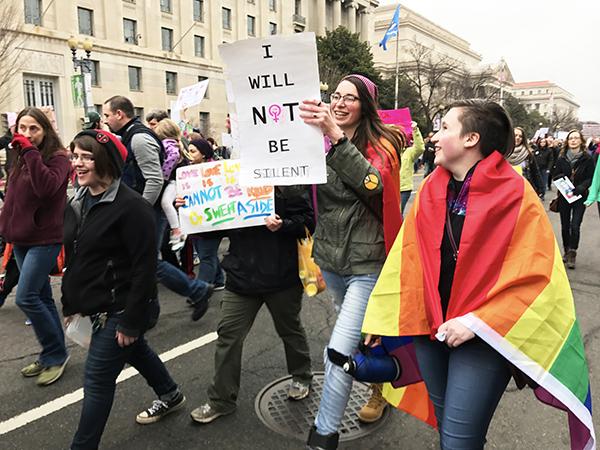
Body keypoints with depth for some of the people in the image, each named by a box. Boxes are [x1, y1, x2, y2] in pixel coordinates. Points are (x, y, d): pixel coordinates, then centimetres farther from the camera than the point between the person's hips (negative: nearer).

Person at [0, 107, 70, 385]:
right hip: (22, 238, 8)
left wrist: (31, 152, -24)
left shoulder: (58, 157, -9)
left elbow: (47, 188, -28)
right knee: (41, 298, 12)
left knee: (26, 297, -12)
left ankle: (55, 354, 4)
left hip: (45, 238, -8)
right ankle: (52, 355, 22)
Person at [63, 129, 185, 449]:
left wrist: (131, 321, -21)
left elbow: (145, 267, -22)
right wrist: (70, 305, 14)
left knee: (97, 381, 1)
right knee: (135, 352, 26)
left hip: (121, 310, -9)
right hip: (97, 307, 9)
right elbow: (73, 260, 14)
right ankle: (170, 396, 49)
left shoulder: (131, 206, -21)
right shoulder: (77, 203, 6)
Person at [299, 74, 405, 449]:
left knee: (340, 352, -9)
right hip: (331, 259, 6)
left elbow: (372, 183, -31)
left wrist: (337, 136, -39)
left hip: (366, 265, -6)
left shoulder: (381, 144, -10)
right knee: (359, 337, 26)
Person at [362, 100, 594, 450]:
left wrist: (477, 322, -18)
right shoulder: (430, 190, 2)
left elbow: (536, 276, -15)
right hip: (428, 328, 5)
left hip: (483, 336, -5)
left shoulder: (516, 196, -11)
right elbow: (406, 257, 5)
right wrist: (381, 317, 7)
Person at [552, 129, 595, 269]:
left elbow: (591, 178, -3)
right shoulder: (562, 158, 2)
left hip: (580, 196, -2)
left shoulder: (587, 159, -3)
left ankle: (572, 254, 0)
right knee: (565, 225, 9)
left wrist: (582, 187, -20)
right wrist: (560, 177, -15)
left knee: (575, 225, -11)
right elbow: (555, 175, 7)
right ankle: (567, 251, 25)